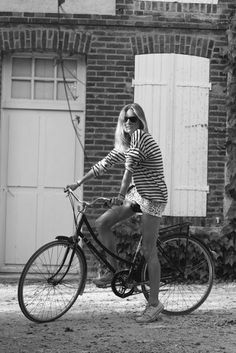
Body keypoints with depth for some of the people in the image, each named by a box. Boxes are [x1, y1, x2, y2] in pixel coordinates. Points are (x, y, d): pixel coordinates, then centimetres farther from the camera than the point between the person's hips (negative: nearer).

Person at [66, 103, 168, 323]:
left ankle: (154, 304, 0)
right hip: (136, 193, 9)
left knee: (148, 251, -7)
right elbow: (104, 164, 16)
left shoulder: (140, 137, -16)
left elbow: (130, 167, -26)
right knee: (102, 224, -2)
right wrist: (79, 183, 14)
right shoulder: (124, 144, 12)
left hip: (153, 197, -9)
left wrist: (121, 194, -34)